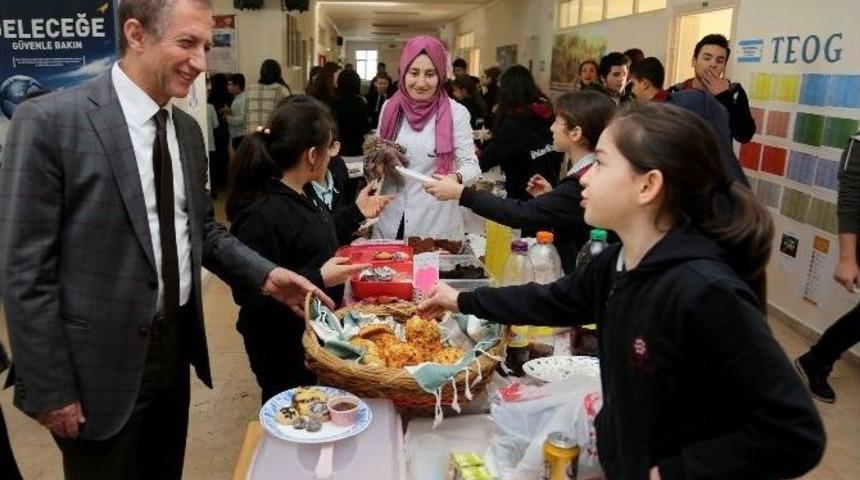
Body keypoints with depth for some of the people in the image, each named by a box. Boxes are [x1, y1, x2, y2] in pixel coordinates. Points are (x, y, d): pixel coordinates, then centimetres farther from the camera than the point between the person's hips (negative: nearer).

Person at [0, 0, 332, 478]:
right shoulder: (49, 121, -16)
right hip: (102, 363, -6)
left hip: (176, 346, 6)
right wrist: (49, 389, -13)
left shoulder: (187, 129, 5)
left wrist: (264, 274, -4)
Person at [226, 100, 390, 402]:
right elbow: (248, 291, -28)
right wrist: (319, 279, -30)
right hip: (284, 348, -9)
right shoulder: (262, 213, -29)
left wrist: (356, 213, 12)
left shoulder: (301, 192, 2)